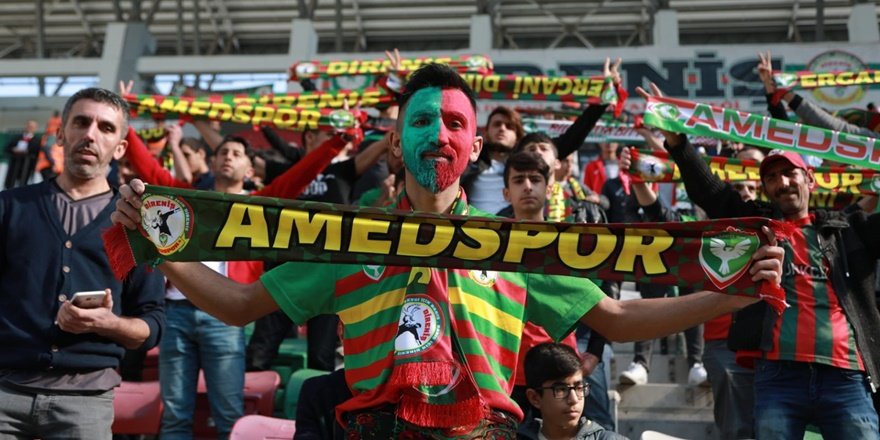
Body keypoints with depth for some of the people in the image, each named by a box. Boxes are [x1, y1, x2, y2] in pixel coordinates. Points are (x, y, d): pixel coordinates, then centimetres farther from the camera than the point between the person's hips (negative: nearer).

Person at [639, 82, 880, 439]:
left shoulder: (848, 228, 18)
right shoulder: (755, 222, 15)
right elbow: (708, 190, 7)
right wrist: (675, 140, -4)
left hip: (845, 377, 1)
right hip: (778, 374, 0)